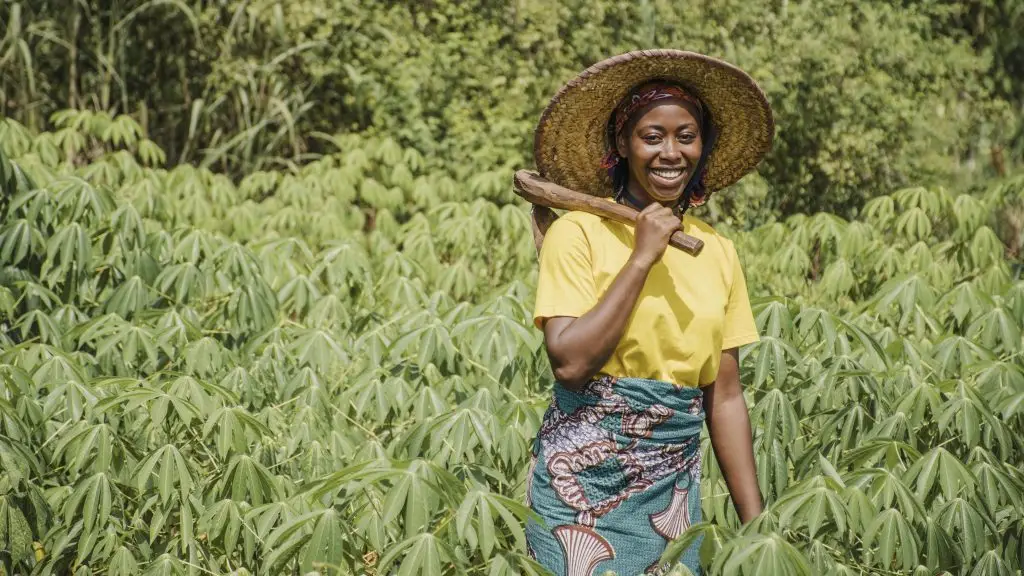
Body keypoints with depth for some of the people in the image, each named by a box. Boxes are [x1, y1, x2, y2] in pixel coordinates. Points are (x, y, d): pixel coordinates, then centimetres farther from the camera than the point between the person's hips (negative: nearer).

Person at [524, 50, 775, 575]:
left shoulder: (718, 253, 6)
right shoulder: (578, 234, -8)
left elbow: (725, 398, 8)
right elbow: (569, 363, -18)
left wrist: (755, 523, 5)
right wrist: (641, 258, -16)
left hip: (672, 489, 4)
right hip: (583, 478, -4)